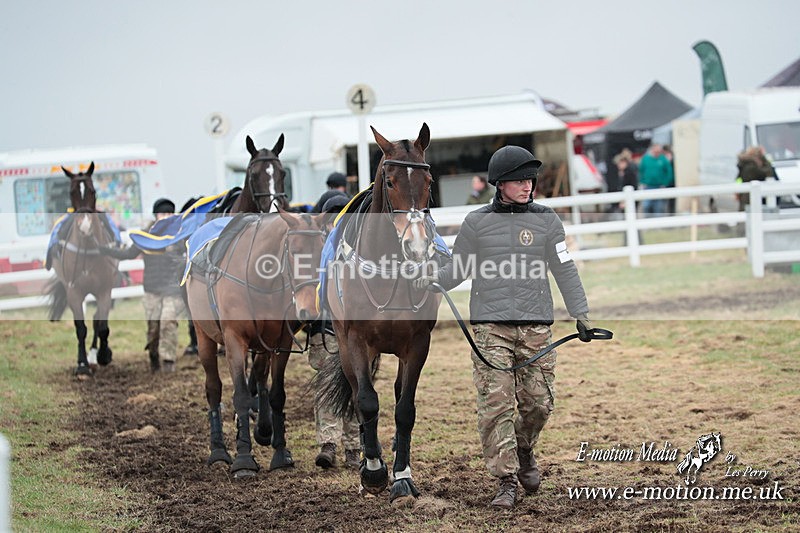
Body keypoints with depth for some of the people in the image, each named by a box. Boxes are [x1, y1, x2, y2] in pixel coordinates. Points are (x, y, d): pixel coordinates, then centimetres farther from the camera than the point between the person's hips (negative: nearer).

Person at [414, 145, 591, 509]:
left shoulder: (546, 220, 6)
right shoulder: (477, 222, 4)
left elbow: (565, 270, 9)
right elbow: (459, 268, 12)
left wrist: (581, 315, 5)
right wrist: (430, 282, -6)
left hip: (535, 326, 1)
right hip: (490, 325, -1)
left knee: (538, 401, 2)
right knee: (495, 403, -9)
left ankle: (524, 450, 33)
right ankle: (506, 481, -4)